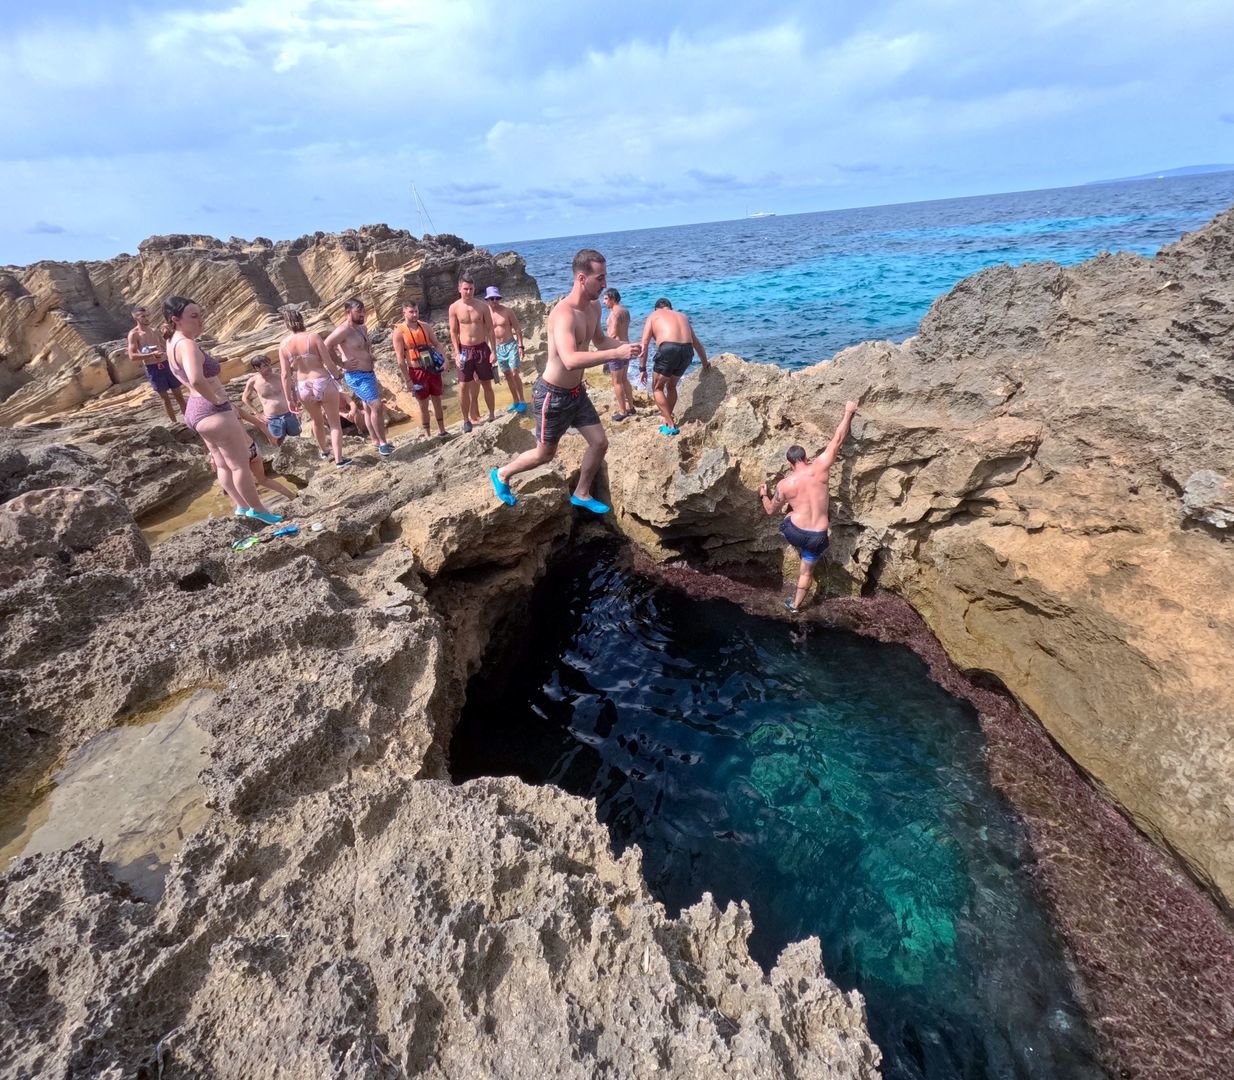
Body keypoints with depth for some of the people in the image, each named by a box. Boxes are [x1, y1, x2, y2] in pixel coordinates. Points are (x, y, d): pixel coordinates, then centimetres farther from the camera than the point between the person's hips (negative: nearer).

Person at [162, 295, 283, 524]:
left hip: (197, 410, 11)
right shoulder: (186, 344, -24)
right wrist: (216, 400, -26)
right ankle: (258, 511, 12)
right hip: (213, 411, -11)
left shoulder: (174, 341, 8)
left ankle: (243, 508, 31)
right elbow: (196, 380, -41)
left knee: (224, 465, 19)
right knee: (240, 464, 2)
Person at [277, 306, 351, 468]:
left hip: (303, 388, 3)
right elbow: (329, 362, -10)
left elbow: (285, 375, -2)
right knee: (334, 423, 8)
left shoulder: (283, 344, -3)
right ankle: (339, 459, 5)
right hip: (323, 383, -3)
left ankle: (323, 451, 46)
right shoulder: (313, 336, -11)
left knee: (317, 421, 26)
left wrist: (289, 398, 5)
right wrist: (337, 375, 10)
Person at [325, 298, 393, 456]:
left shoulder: (362, 328, 12)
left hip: (368, 373, 9)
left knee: (369, 408, 15)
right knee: (377, 406, -14)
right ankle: (382, 443, -6)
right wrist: (342, 364, -18)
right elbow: (326, 346, -26)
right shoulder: (344, 329, -17)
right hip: (357, 376, -9)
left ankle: (376, 441, 25)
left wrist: (370, 350, 11)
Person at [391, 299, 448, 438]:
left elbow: (437, 344, 10)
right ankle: (427, 435, 14)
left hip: (433, 369, 4)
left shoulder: (425, 326, 4)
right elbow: (400, 359, -10)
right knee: (423, 405, 4)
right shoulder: (399, 332, -9)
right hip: (417, 371, -4)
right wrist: (407, 380, -13)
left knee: (437, 401, 11)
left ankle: (442, 431, 23)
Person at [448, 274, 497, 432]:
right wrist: (457, 353, -8)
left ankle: (492, 416, 18)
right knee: (463, 387, -2)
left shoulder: (482, 306, -2)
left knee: (487, 385, 7)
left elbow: (490, 330, 1)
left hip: (482, 348, 1)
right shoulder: (454, 308, -3)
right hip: (465, 350, 0)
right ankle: (466, 419, 9)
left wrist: (494, 351, -5)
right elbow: (453, 332, 0)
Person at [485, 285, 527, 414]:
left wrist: (520, 346, -11)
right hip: (497, 348, 3)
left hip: (511, 345, -3)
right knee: (507, 375, 9)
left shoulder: (507, 311, -7)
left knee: (515, 374, -12)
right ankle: (515, 402, 19)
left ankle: (522, 401, -2)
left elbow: (517, 328, -4)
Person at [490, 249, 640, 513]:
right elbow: (570, 360, -45)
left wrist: (623, 345, -1)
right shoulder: (563, 313, -29)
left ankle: (582, 494, 28)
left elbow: (599, 339, 20)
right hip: (552, 395, -8)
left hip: (576, 392, 8)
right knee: (545, 454, 8)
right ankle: (502, 474, 34)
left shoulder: (594, 307, 0)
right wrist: (615, 354, -46)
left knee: (600, 443, 8)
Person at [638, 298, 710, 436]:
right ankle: (668, 421, 33)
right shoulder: (682, 316, 32)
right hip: (687, 351, 5)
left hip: (668, 349, -5)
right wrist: (705, 363, 50)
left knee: (657, 388, 13)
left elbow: (644, 344, 7)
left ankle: (671, 425, 6)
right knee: (671, 386, 26)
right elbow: (697, 344, 38)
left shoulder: (654, 315, 20)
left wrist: (642, 369, 8)